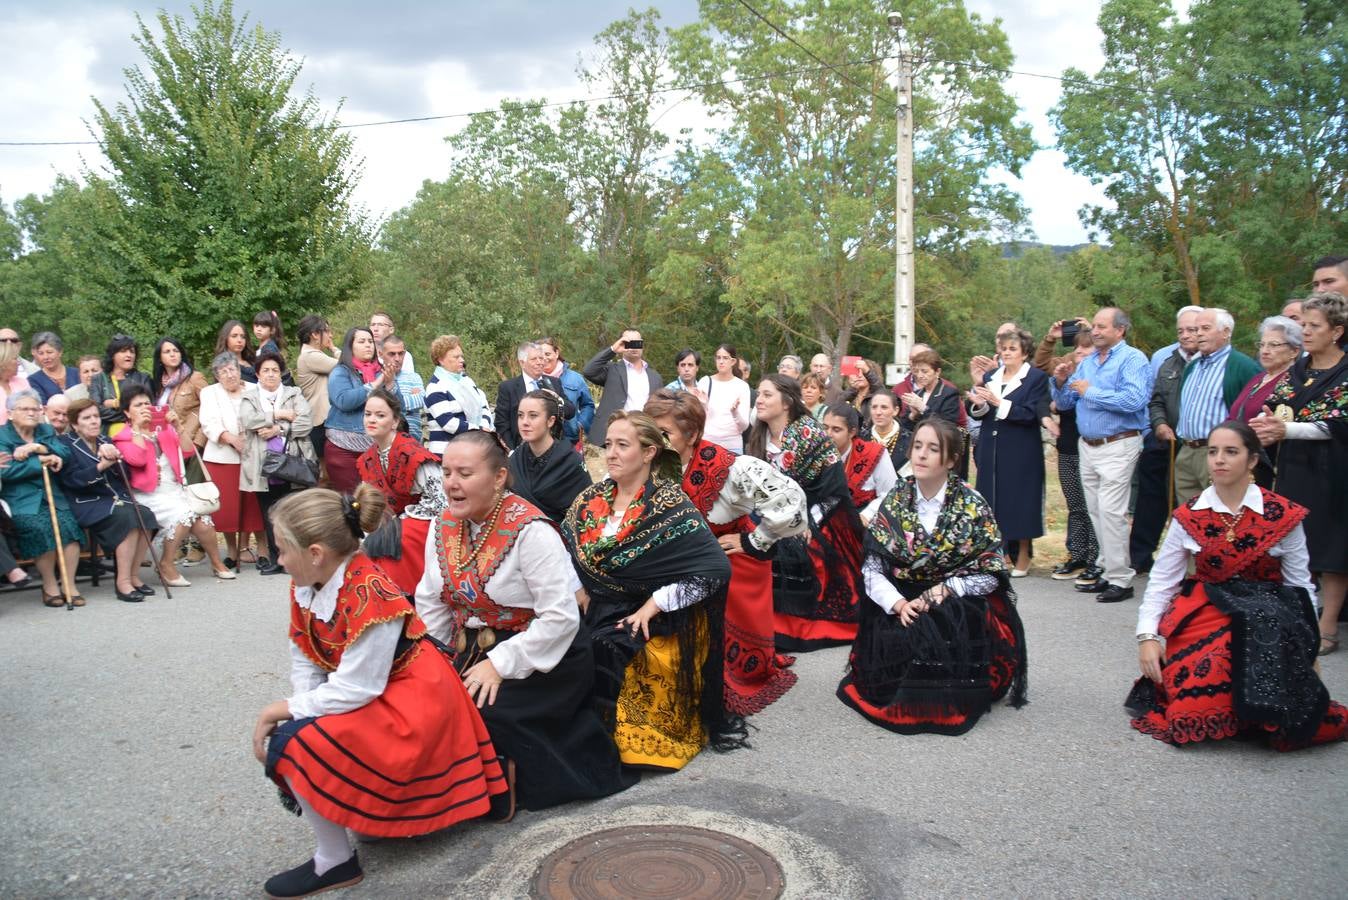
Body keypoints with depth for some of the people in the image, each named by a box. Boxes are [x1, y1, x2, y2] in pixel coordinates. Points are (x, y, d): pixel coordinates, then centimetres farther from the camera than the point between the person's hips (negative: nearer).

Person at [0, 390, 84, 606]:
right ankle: (49, 585, -11)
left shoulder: (47, 431, 18)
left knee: (69, 524, -24)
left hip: (51, 496, 3)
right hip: (20, 500, -3)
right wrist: (42, 461, -11)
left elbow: (65, 453, -1)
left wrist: (38, 448, -14)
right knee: (41, 527, -29)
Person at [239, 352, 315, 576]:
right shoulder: (249, 398, 15)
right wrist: (279, 414, -7)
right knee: (269, 514, 1)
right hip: (263, 466, 1)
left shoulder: (294, 394, 13)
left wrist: (278, 429, -10)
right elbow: (248, 420, -7)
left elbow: (305, 424, -2)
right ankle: (275, 557, 8)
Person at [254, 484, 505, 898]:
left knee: (293, 746, -18)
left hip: (410, 702, -9)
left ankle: (335, 863, -2)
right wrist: (293, 711, -14)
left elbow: (353, 690, -27)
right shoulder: (305, 587, -2)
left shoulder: (369, 597, -29)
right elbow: (303, 661, 2)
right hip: (369, 695, 10)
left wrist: (284, 709, -18)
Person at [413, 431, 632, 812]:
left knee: (481, 713, -25)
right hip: (472, 649, 7)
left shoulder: (530, 531, -20)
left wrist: (500, 665, -22)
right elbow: (431, 603, 8)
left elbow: (562, 618, -22)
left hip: (542, 659, -6)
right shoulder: (443, 526, 1)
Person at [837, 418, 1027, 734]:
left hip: (959, 606, -2)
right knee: (895, 638, -28)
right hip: (902, 604, 2)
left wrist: (940, 592, -19)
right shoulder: (895, 501, 2)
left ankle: (947, 701, -6)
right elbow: (872, 570, -2)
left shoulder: (972, 505, -4)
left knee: (943, 629, -33)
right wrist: (899, 604, -21)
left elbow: (990, 574, -5)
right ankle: (906, 698, 3)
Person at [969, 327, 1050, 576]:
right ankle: (1002, 554, 18)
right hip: (992, 451, 5)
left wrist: (998, 402, -22)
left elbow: (1030, 414, -15)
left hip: (1021, 453, -5)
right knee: (995, 501, 7)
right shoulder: (991, 377, 13)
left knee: (1020, 501, 1)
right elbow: (977, 414, 10)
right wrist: (979, 404, -13)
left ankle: (1022, 557, 12)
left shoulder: (1036, 378, -3)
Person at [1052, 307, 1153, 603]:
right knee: (1096, 511, 11)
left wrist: (1090, 392, -16)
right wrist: (1061, 383, -4)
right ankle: (1107, 571, 20)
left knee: (1111, 511, -11)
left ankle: (1120, 579, -4)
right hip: (1088, 446, 8)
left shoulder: (1132, 359, -7)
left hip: (1118, 445, -8)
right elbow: (1064, 403, 17)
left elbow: (1134, 400, -23)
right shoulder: (1087, 362, 16)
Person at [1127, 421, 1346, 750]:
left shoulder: (1283, 516, -4)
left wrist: (1307, 649, 2)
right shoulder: (1188, 516, 1)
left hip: (1265, 620, 0)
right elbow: (1161, 581, 1)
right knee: (1194, 705, -19)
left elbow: (1300, 586, 2)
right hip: (1203, 615, 0)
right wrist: (1147, 636, -8)